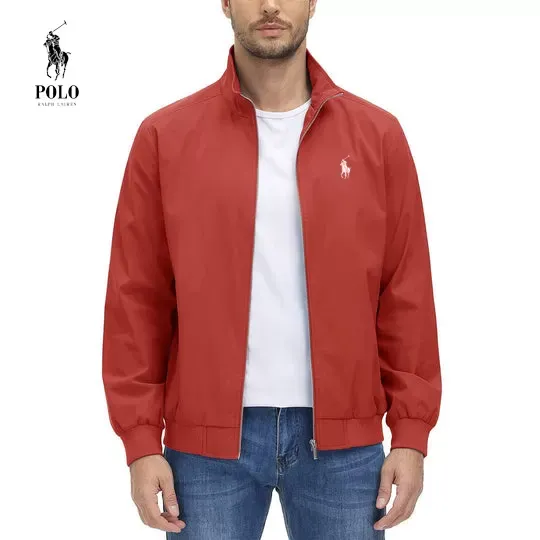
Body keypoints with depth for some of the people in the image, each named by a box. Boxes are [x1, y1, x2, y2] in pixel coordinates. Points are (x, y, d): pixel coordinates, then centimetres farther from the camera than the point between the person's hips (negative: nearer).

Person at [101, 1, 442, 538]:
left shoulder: (378, 135, 2)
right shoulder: (164, 136, 0)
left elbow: (406, 296, 2)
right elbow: (138, 299, 0)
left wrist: (411, 432, 0)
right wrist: (141, 439, -2)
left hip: (344, 440, 1)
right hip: (207, 440, 0)